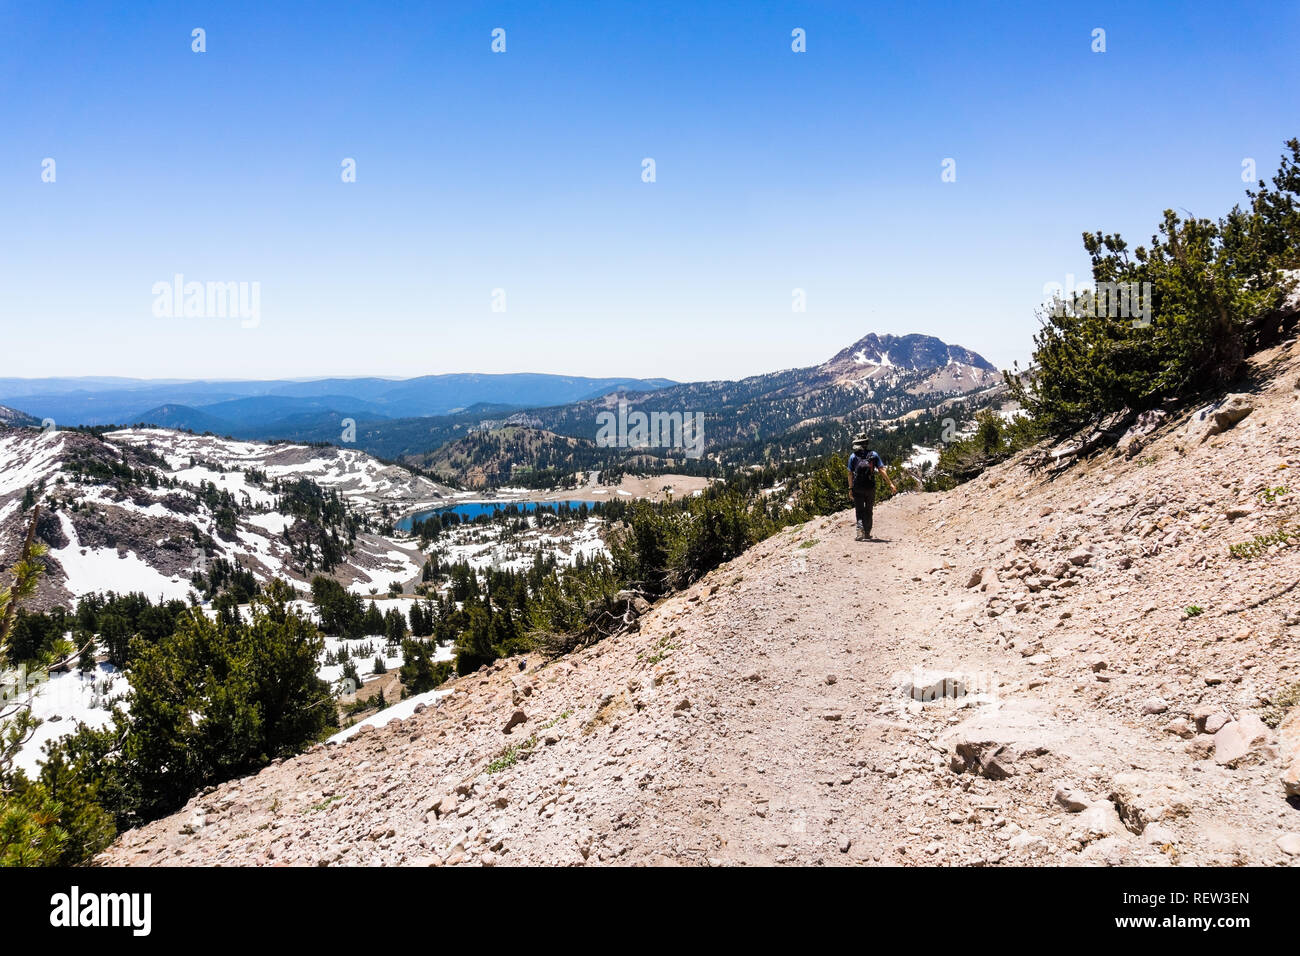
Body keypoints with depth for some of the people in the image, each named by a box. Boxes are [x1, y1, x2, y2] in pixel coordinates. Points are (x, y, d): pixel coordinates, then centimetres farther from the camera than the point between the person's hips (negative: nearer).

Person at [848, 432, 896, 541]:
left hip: (857, 488, -1)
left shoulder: (853, 456, -2)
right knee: (868, 511, 14)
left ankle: (860, 531, -14)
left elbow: (850, 474, -3)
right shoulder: (873, 455, 0)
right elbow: (882, 470, -3)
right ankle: (867, 534, 18)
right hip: (870, 488, 1)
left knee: (859, 511, 5)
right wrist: (891, 484, 0)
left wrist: (850, 489, 3)